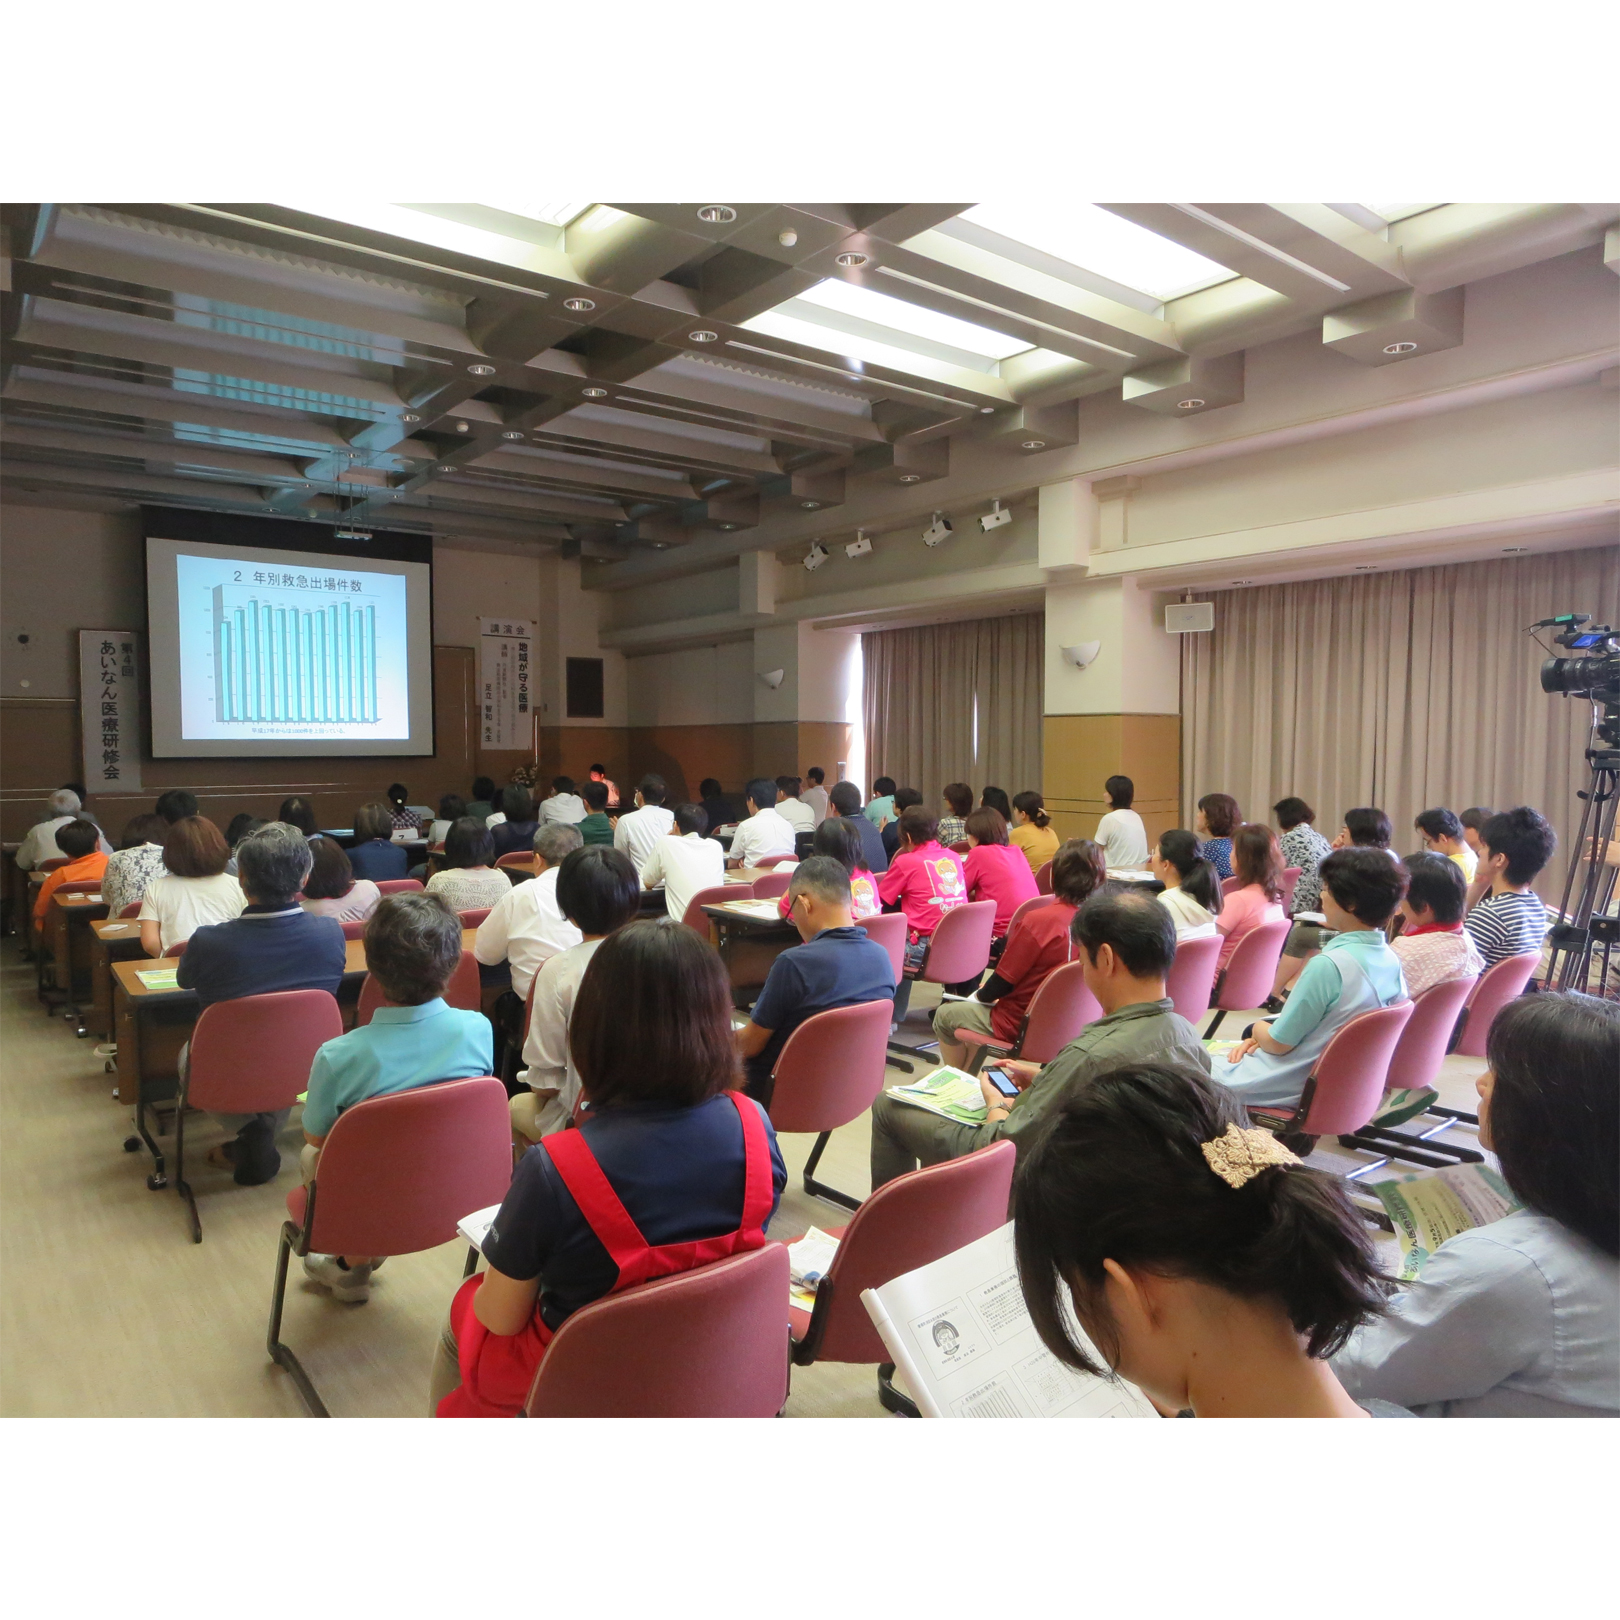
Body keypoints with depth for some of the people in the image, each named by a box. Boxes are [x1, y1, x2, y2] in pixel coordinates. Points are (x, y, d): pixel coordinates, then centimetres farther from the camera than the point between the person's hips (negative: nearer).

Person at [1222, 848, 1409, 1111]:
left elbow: (1278, 1043, -18)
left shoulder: (1327, 965, -27)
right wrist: (1264, 1035, 4)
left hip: (1296, 1088, -8)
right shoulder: (1391, 960, -2)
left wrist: (1258, 1029, 4)